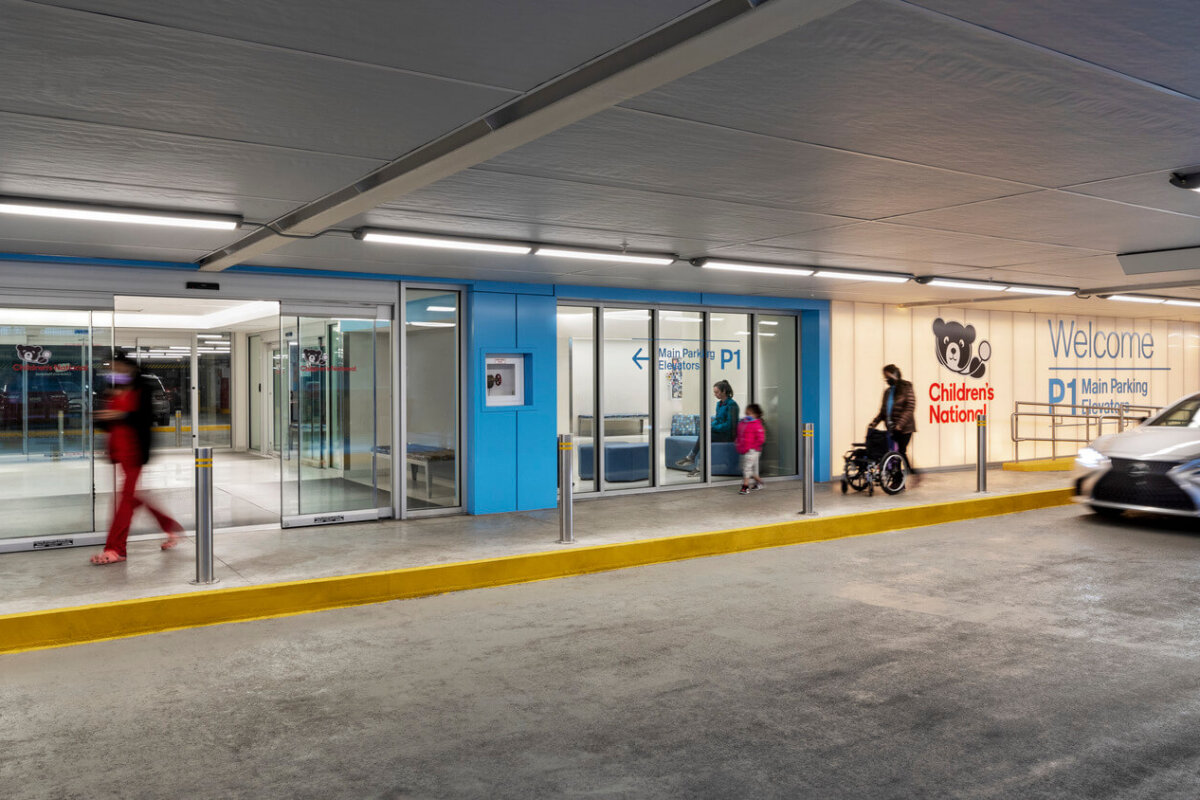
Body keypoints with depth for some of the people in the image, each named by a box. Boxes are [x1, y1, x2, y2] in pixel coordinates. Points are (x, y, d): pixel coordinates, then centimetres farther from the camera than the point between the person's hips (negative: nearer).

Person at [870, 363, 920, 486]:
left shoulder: (906, 389, -5)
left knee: (900, 452, -8)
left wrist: (900, 424, -25)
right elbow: (883, 411, 16)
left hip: (904, 428, -6)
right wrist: (873, 423, 2)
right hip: (892, 429, 6)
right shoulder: (887, 392, 15)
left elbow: (910, 408, -15)